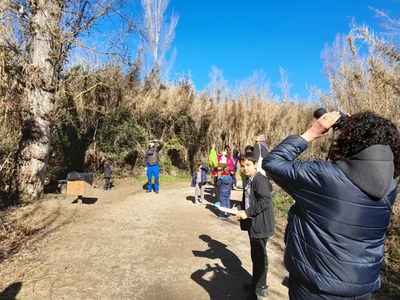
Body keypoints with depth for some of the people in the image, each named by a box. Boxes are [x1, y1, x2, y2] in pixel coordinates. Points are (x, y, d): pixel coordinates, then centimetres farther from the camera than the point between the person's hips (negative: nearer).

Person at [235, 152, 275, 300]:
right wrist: (241, 211, 7)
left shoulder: (260, 179, -20)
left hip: (260, 224, -9)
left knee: (260, 256, 5)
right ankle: (256, 284, 38)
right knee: (255, 255, 21)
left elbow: (265, 201, -26)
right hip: (253, 223, 9)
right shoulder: (249, 181, 10)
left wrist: (247, 213, -25)